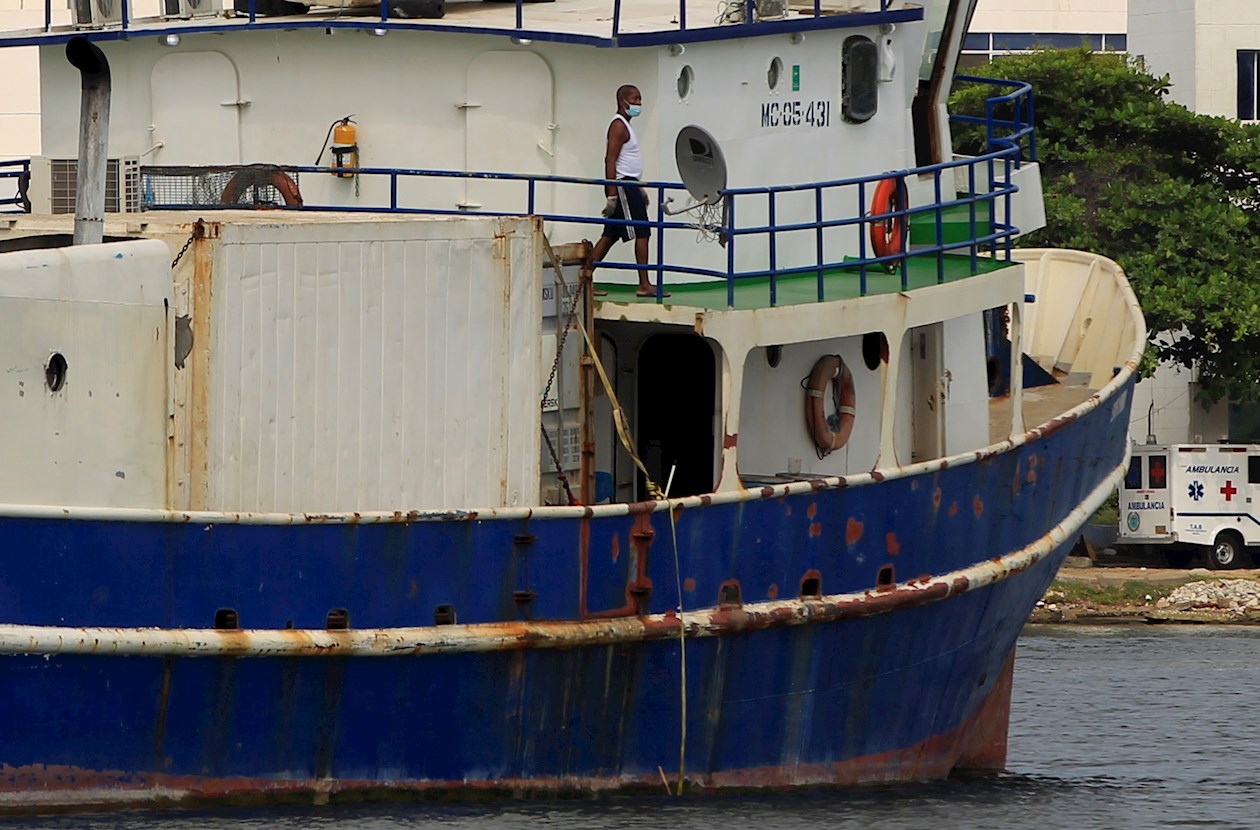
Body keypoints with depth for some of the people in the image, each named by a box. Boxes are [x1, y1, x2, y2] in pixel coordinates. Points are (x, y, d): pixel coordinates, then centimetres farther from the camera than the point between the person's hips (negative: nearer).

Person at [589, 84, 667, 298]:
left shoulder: (625, 126, 19)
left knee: (610, 236, 9)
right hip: (623, 185, -10)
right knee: (642, 233, -9)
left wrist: (639, 189, 26)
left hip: (628, 185, 10)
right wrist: (612, 194, -23)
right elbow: (610, 160, -19)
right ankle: (644, 285, -9)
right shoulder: (618, 126, -12)